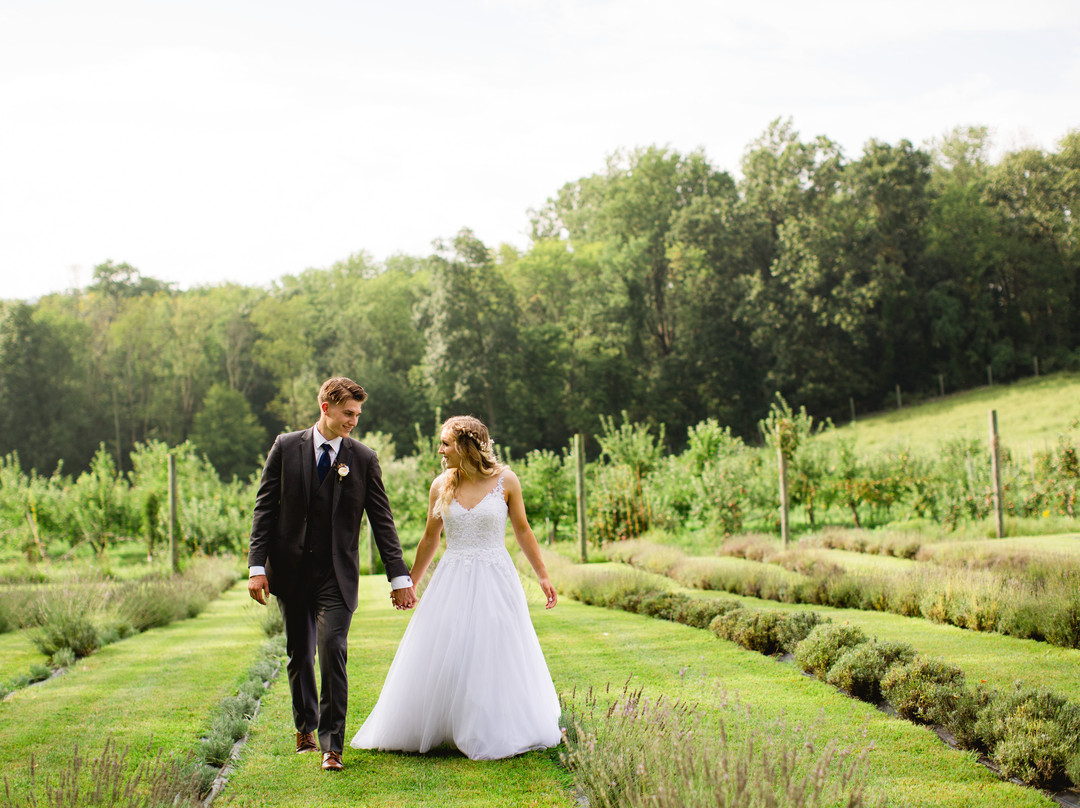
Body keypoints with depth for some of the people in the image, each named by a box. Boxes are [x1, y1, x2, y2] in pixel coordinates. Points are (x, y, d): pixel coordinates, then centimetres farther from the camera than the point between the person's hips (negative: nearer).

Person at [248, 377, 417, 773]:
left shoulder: (363, 458, 0)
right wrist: (257, 566, -6)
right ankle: (305, 726, 35)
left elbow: (382, 521, 3)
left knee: (332, 651, -13)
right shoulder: (286, 448, 0)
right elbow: (265, 509, 1)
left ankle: (331, 744, -6)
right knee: (299, 655, 13)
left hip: (337, 574, -1)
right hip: (291, 571, 1)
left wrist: (400, 576, 1)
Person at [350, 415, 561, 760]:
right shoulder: (441, 486, 2)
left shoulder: (505, 481, -4)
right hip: (452, 582, 2)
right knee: (439, 661, 3)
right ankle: (422, 729, 19)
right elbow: (429, 539, 13)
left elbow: (522, 530, 7)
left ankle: (496, 735, 16)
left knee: (495, 657, 1)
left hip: (495, 581, -2)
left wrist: (543, 576, 7)